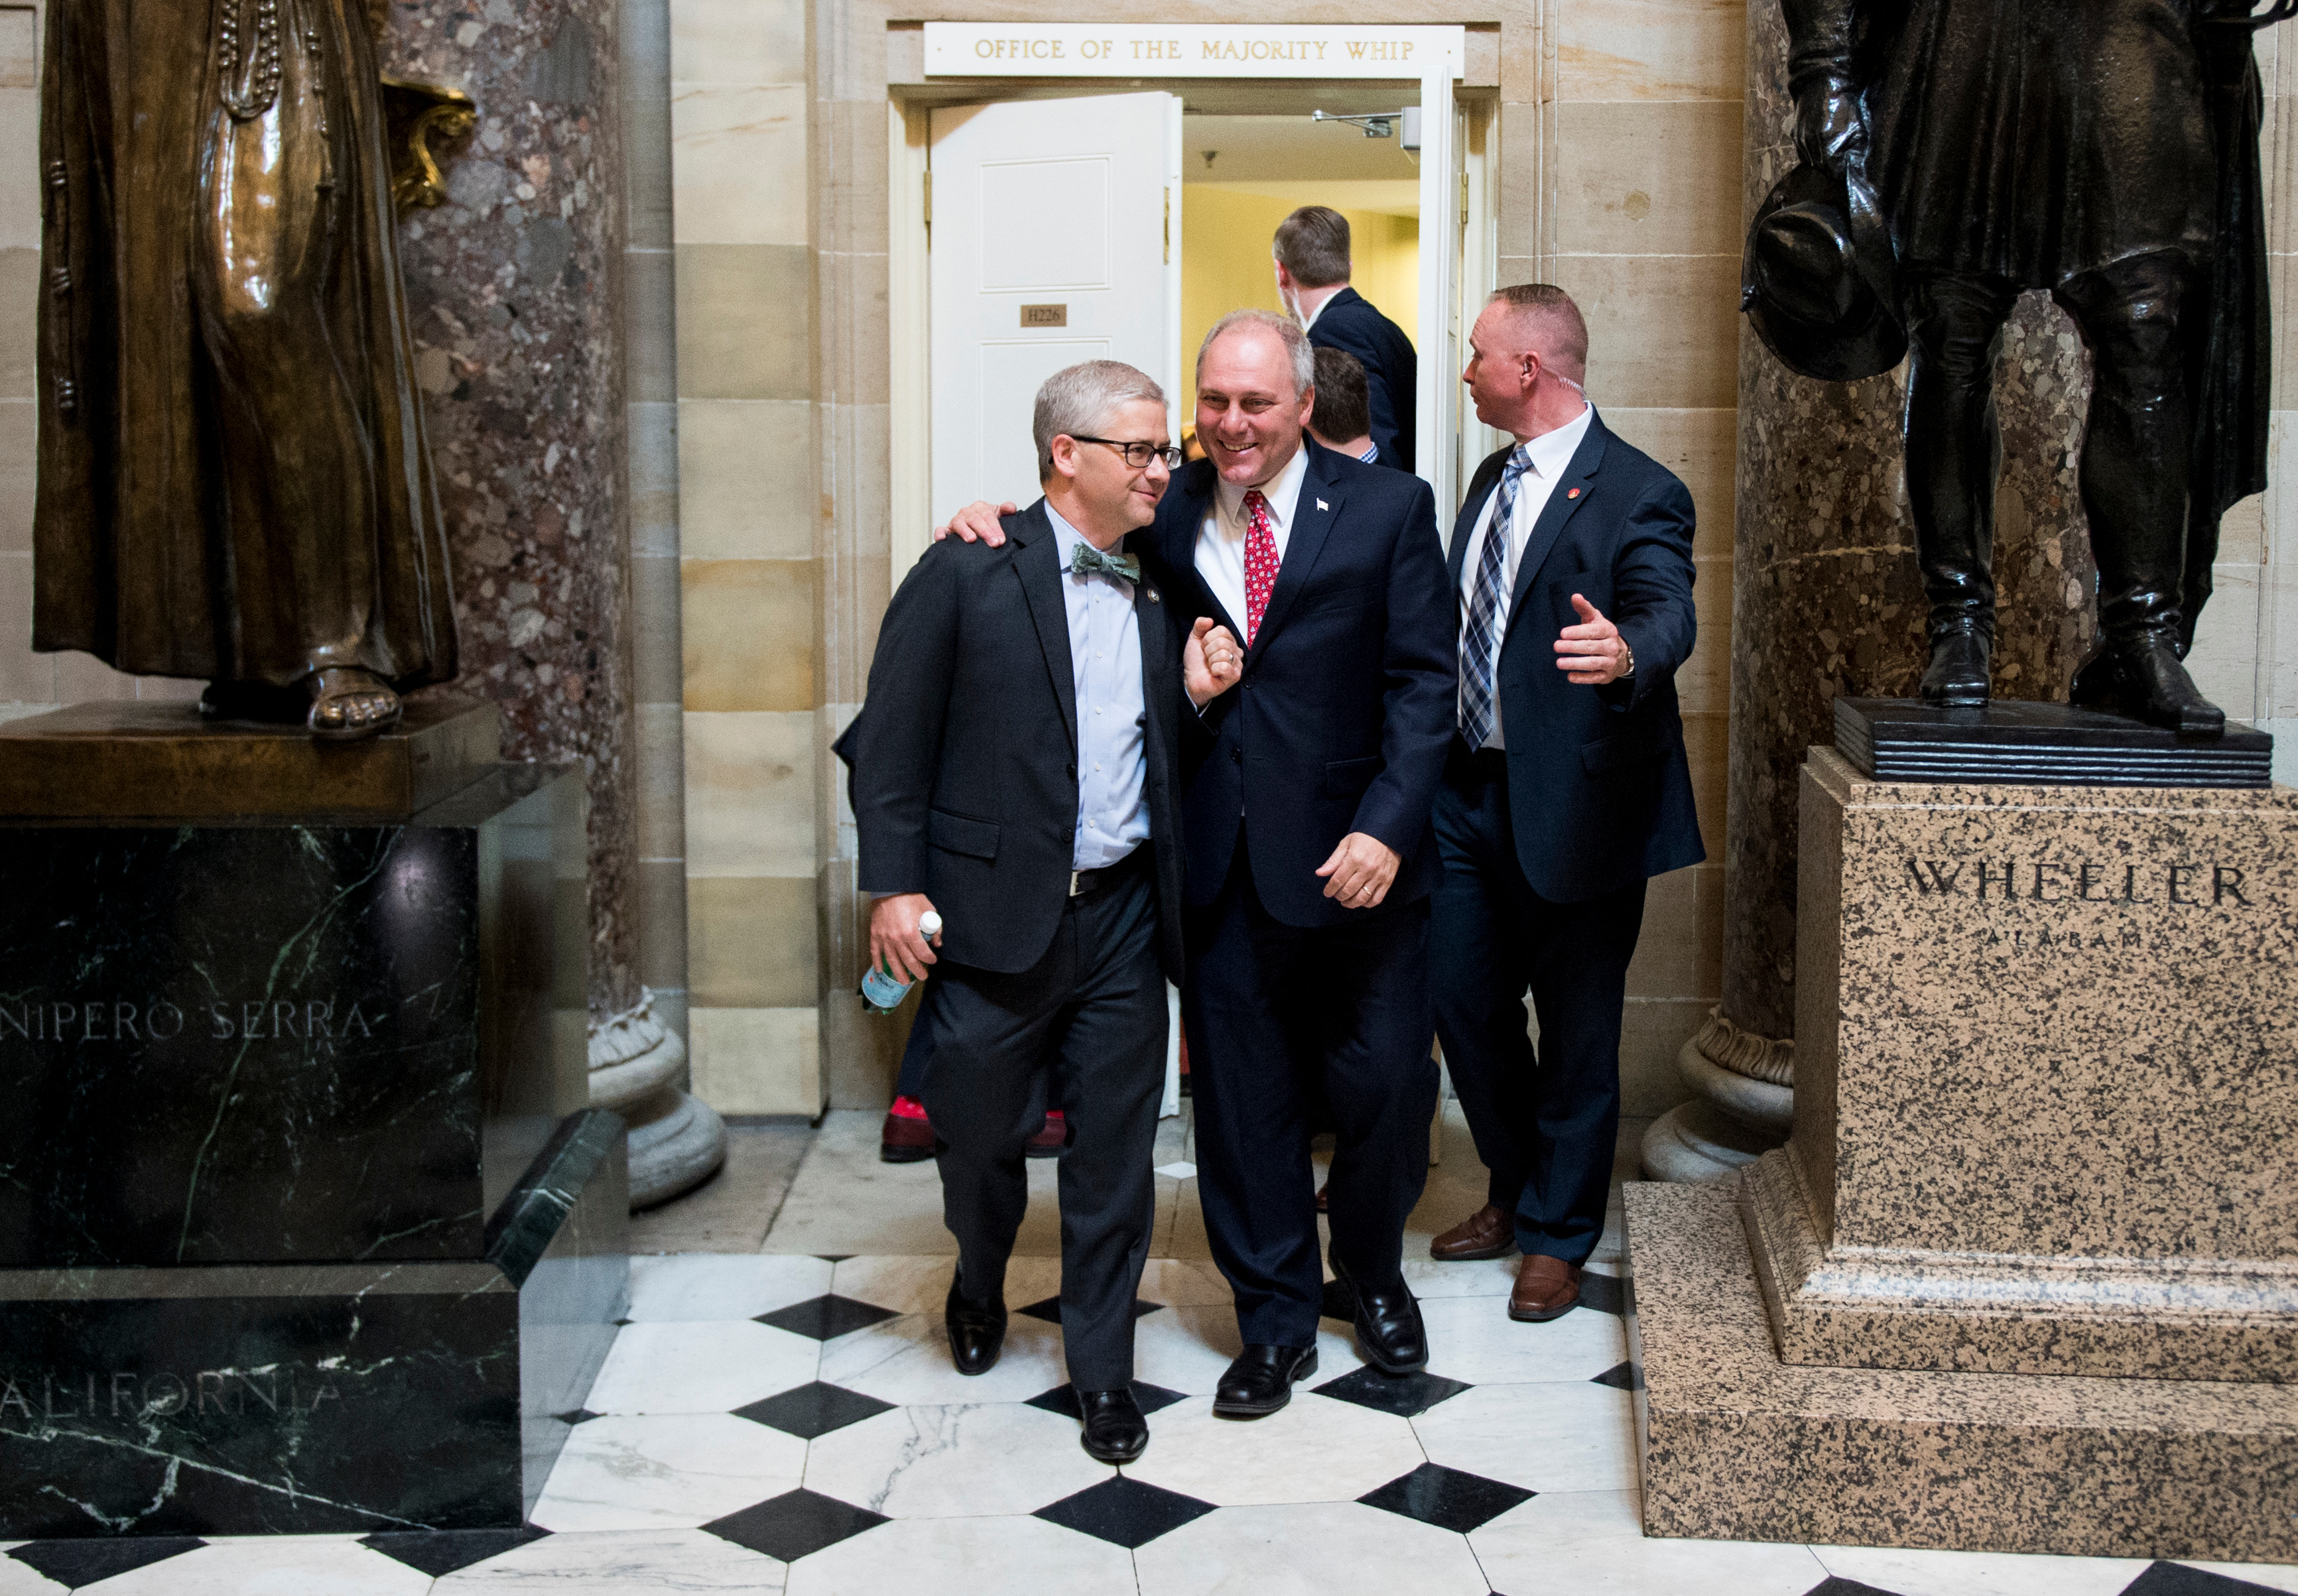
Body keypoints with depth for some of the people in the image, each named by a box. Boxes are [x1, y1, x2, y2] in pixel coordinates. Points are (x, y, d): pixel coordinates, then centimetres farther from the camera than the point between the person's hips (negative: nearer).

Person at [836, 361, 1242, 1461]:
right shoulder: (969, 575, -6)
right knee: (978, 1132, 13)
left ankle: (1103, 1369, 24)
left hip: (1122, 917, 3)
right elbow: (893, 740, -6)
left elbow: (1168, 751, 12)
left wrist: (1199, 694, -7)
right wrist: (894, 886, -11)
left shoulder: (1164, 590, 8)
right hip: (994, 913, -3)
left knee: (1113, 1150, 8)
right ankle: (980, 1287, 44)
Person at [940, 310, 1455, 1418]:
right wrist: (997, 524, -5)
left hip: (1352, 857, -1)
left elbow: (1423, 682, -5)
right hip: (1217, 868, 2)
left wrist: (1386, 826, -15)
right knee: (1241, 1100, 9)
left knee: (1385, 1086, 8)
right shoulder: (1167, 517, 5)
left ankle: (1372, 1275, 37)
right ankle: (1276, 1322, 26)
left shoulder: (1386, 509, -2)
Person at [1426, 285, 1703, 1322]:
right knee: (1463, 1000, 15)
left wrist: (1626, 653, -51)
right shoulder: (1492, 480, 13)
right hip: (1471, 789, 8)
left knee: (1578, 1030, 5)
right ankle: (1517, 1190, 36)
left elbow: (1669, 610, -29)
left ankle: (1558, 1237, 21)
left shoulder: (1636, 493, -13)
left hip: (1572, 799, -8)